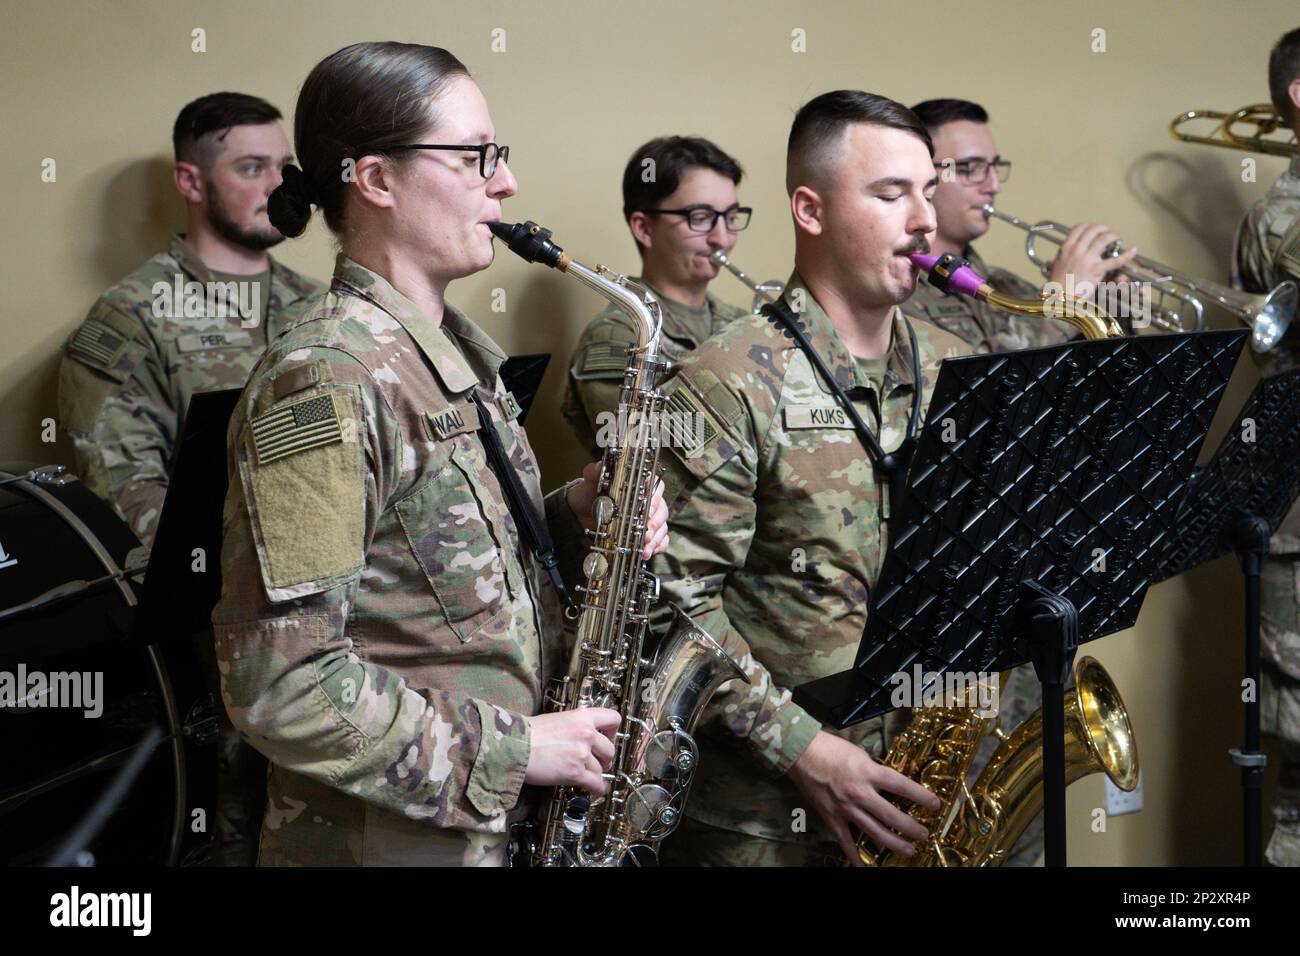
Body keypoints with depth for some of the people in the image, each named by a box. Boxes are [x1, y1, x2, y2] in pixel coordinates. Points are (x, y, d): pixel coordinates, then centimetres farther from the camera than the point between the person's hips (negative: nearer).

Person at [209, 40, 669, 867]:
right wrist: (510, 746, -20)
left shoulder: (458, 353, 7)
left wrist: (574, 518, -2)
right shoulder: (323, 380, -21)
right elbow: (279, 684, -25)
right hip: (390, 838, -8)